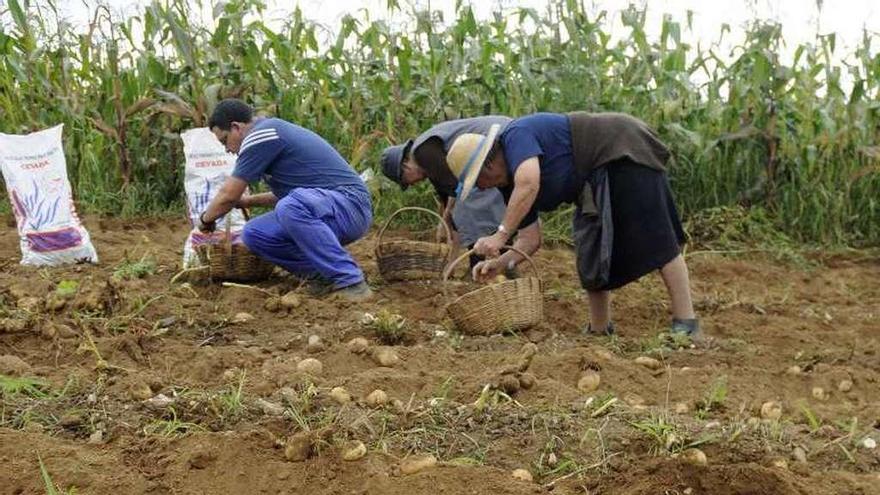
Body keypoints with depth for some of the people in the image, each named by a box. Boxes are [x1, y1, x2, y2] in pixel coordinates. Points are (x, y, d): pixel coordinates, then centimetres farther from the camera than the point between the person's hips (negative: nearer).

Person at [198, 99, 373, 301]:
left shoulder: (260, 135, -10)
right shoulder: (272, 131, 20)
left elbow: (228, 196, -5)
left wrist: (206, 219, 13)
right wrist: (249, 201, 35)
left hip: (350, 205, -10)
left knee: (291, 207, -37)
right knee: (254, 234, 0)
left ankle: (350, 282, -27)